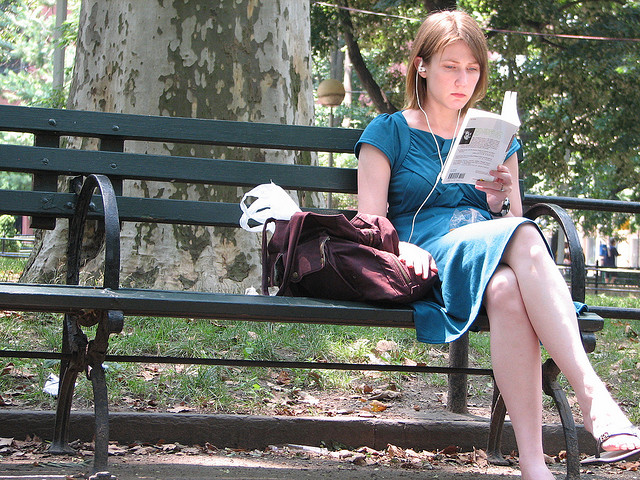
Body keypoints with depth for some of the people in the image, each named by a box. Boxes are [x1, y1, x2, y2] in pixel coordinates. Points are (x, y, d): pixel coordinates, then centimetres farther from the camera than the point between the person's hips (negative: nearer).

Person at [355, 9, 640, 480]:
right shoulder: (388, 132, 15)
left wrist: (504, 199, 1)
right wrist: (402, 249, -18)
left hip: (496, 257, 3)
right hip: (432, 261, -3)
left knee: (507, 292, -39)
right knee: (524, 237, -38)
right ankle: (592, 393, -48)